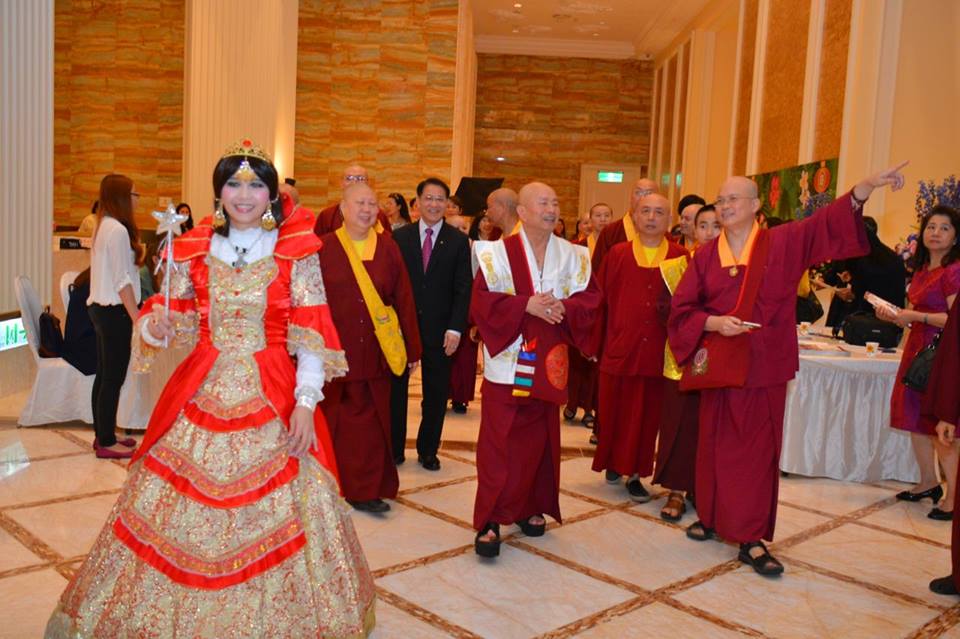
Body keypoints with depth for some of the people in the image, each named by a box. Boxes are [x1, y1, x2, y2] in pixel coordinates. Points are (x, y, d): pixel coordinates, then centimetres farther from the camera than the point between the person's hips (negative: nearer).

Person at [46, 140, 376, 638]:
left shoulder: (296, 252, -2)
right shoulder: (193, 250, 5)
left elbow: (310, 336, -5)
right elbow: (174, 321, 10)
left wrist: (305, 404, -12)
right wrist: (156, 326, -13)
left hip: (273, 400, -2)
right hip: (201, 395, 3)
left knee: (279, 515, 1)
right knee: (176, 509, 7)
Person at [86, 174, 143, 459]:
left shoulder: (104, 227, 13)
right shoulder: (118, 230, -16)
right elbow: (122, 280, -19)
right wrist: (136, 317, -17)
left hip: (100, 308, 10)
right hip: (114, 311, -10)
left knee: (104, 375, 15)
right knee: (113, 377, -3)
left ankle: (103, 436, 24)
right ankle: (107, 443, 5)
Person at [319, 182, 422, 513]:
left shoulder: (387, 249, 4)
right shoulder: (323, 248, -2)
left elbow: (404, 299, 3)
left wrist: (412, 347, 1)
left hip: (373, 353, 1)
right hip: (333, 351, -1)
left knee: (370, 421, 4)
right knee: (333, 421, 12)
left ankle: (366, 490, 15)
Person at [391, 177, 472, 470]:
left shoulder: (458, 241, 0)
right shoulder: (401, 236, 2)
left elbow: (463, 289, -3)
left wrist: (455, 328, -11)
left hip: (439, 329, 0)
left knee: (436, 393, 9)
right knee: (396, 388, 9)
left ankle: (428, 450, 24)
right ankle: (394, 449, 22)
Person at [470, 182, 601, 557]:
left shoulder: (573, 256, 6)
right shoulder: (499, 253, -5)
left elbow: (590, 299, 5)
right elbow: (482, 301, -10)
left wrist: (564, 308, -15)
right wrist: (527, 305, -21)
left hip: (549, 365, 4)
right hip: (507, 364, -4)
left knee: (540, 439, 11)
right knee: (499, 442, -4)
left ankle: (532, 507, 27)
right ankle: (491, 519, 1)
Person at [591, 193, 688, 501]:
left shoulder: (681, 257, 2)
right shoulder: (617, 254, 2)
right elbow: (600, 300, 2)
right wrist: (594, 343, 1)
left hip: (658, 351, 0)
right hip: (619, 348, 0)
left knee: (648, 414, 6)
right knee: (614, 410, 10)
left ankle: (634, 473, 18)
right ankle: (613, 462, 30)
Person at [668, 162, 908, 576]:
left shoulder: (783, 243, 0)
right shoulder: (705, 256, 4)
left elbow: (828, 222, -12)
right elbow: (682, 309, 2)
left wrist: (869, 184, -24)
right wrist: (714, 323, -16)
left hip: (764, 367, -1)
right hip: (719, 366, 2)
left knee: (759, 450, 2)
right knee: (715, 445, 10)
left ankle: (752, 539, 8)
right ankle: (712, 517, 27)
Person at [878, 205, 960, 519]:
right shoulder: (922, 269, 13)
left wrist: (916, 316, -18)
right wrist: (894, 315, 6)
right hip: (917, 349, 9)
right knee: (915, 420, 13)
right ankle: (929, 483, 25)